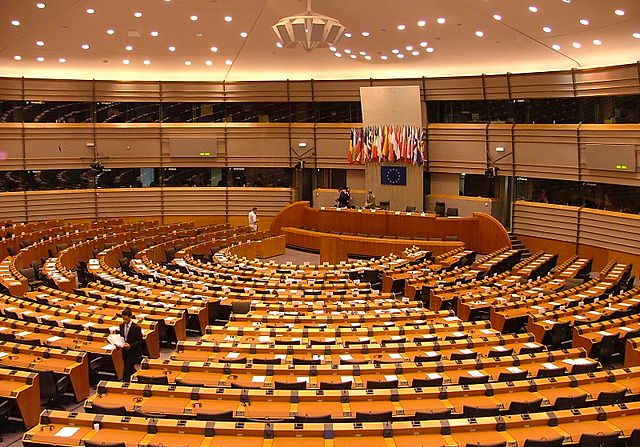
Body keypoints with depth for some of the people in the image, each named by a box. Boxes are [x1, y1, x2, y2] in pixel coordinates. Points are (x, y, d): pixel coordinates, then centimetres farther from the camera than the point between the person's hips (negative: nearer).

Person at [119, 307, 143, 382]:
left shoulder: (136, 327, -14)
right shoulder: (122, 326, 4)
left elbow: (139, 341, -13)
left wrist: (130, 345, -26)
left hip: (134, 352, -7)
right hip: (125, 351, 7)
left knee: (126, 371, -14)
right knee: (130, 368, 15)